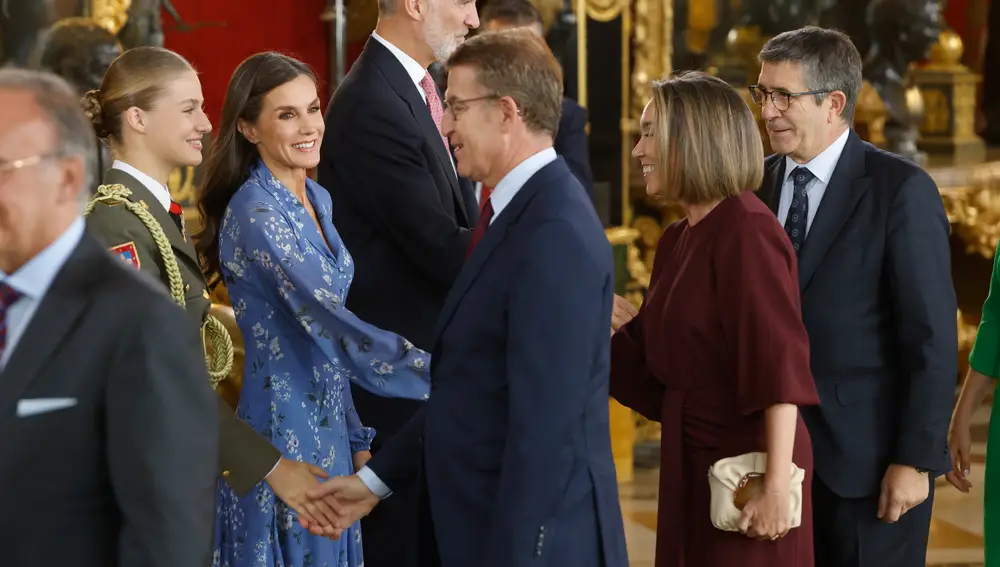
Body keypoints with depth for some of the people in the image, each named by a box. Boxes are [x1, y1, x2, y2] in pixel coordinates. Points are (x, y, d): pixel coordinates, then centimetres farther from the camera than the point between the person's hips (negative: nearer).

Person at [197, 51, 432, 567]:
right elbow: (332, 323, -27)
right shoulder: (256, 214, -19)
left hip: (328, 425, 8)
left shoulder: (315, 199, 8)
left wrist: (356, 438, 15)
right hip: (285, 430, -8)